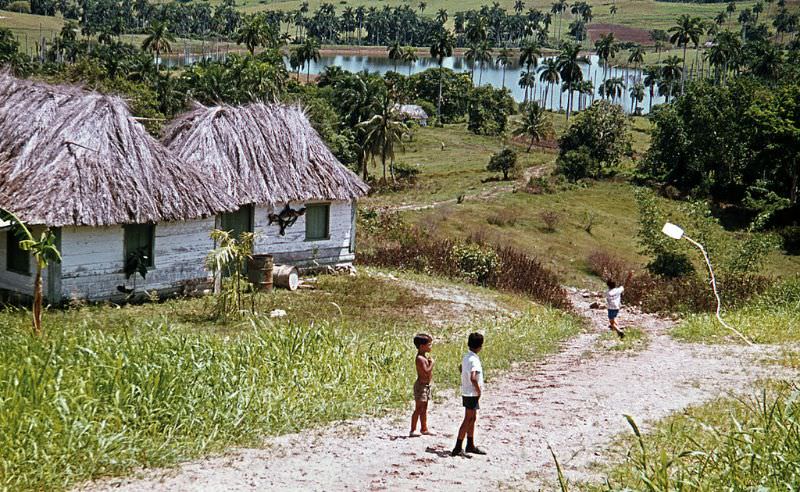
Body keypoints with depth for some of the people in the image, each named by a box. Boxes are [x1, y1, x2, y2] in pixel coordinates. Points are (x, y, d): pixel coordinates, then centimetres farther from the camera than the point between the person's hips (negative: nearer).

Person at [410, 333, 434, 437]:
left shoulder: (425, 356, 13)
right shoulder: (420, 358, -18)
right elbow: (426, 372, -27)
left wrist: (430, 362, 5)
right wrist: (431, 363, -15)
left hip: (426, 385, 10)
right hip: (421, 385, -10)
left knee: (424, 409, 15)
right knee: (418, 409, -8)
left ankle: (424, 429, 23)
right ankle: (413, 430, -5)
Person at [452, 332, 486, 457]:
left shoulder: (466, 357, 7)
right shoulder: (474, 360, -22)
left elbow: (461, 368, 28)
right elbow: (473, 378, -34)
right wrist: (479, 390, -20)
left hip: (466, 392, 9)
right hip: (472, 394, -9)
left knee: (472, 418, 18)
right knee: (468, 420, -5)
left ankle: (470, 445, 26)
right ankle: (458, 448, -5)